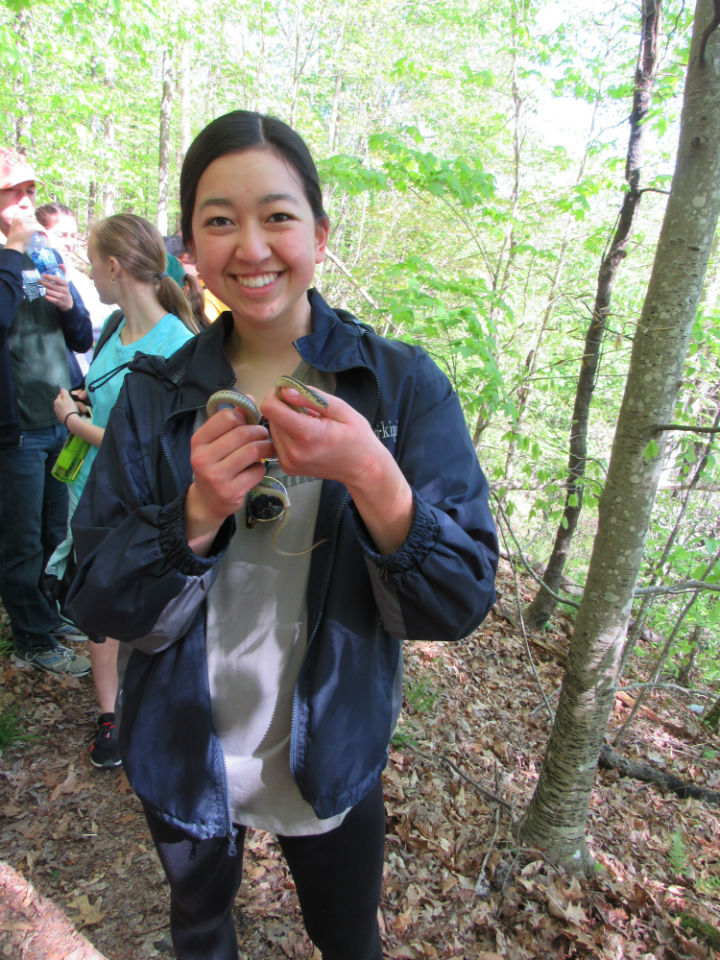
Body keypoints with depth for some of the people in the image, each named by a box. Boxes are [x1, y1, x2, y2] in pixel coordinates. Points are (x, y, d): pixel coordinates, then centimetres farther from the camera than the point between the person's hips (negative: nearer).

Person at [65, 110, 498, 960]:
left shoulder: (404, 384, -16)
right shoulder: (154, 395, -10)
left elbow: (462, 604, -18)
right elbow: (98, 604, -11)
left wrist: (372, 479, -35)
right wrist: (197, 514, -29)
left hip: (331, 761, -1)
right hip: (181, 760, 2)